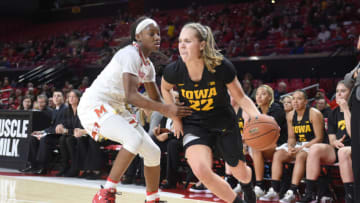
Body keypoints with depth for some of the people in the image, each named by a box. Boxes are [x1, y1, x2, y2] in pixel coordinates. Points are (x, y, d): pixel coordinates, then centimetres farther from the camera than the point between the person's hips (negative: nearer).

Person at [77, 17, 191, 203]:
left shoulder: (148, 65, 11)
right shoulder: (130, 54, -19)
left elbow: (156, 100, 19)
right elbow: (131, 96, -31)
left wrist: (175, 111, 0)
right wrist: (165, 109, -35)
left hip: (115, 109, 10)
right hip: (94, 105, -10)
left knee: (153, 151, 6)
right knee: (134, 139, -31)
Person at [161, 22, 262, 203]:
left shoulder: (222, 67, -25)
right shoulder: (174, 71, -18)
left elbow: (240, 97, -13)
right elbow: (165, 88, 7)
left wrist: (258, 117, -31)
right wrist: (175, 118, 2)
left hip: (224, 122, 0)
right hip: (194, 124, 0)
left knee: (240, 173, 15)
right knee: (201, 170, -25)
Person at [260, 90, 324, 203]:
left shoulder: (314, 114, -12)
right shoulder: (291, 115, 7)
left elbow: (319, 138, -15)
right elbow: (291, 137, 11)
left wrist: (301, 148, -22)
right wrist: (290, 147, -13)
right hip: (297, 144, 7)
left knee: (300, 156, -36)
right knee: (278, 154, -15)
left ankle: (292, 192, -38)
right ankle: (274, 191, -20)